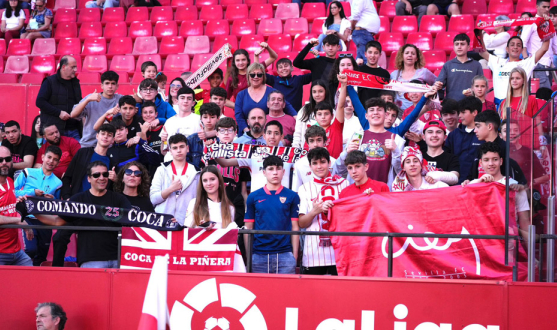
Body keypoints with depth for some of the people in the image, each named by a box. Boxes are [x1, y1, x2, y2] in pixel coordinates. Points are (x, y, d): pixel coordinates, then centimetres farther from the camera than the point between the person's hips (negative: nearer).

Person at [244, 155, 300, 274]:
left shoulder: (292, 196, 7)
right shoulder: (254, 197, 8)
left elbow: (295, 227, 6)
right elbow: (248, 228, 10)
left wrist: (295, 255, 1)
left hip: (285, 254, -1)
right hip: (258, 255, 1)